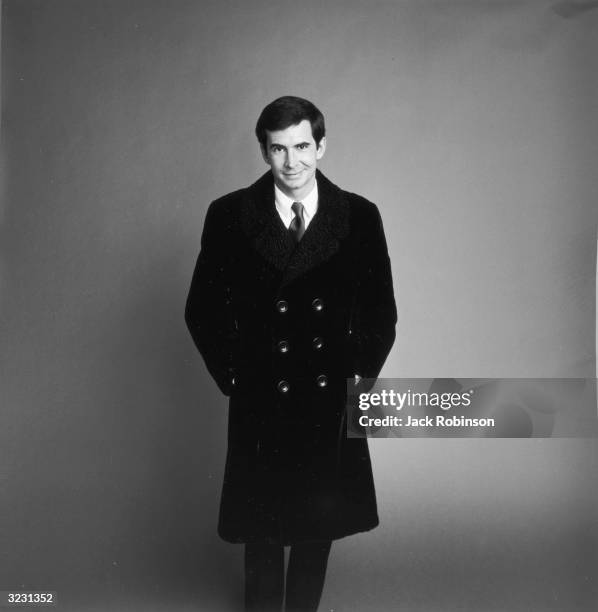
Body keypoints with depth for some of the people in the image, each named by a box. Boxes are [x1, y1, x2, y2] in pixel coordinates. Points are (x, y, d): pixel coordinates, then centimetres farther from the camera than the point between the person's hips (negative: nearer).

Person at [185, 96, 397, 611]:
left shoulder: (360, 216, -2)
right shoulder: (229, 215, -5)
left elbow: (380, 311, 6)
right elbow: (203, 309, 3)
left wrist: (360, 373, 1)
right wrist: (232, 376, -1)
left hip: (331, 406, 1)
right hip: (259, 404, -1)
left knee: (318, 527, 16)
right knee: (262, 530, 13)